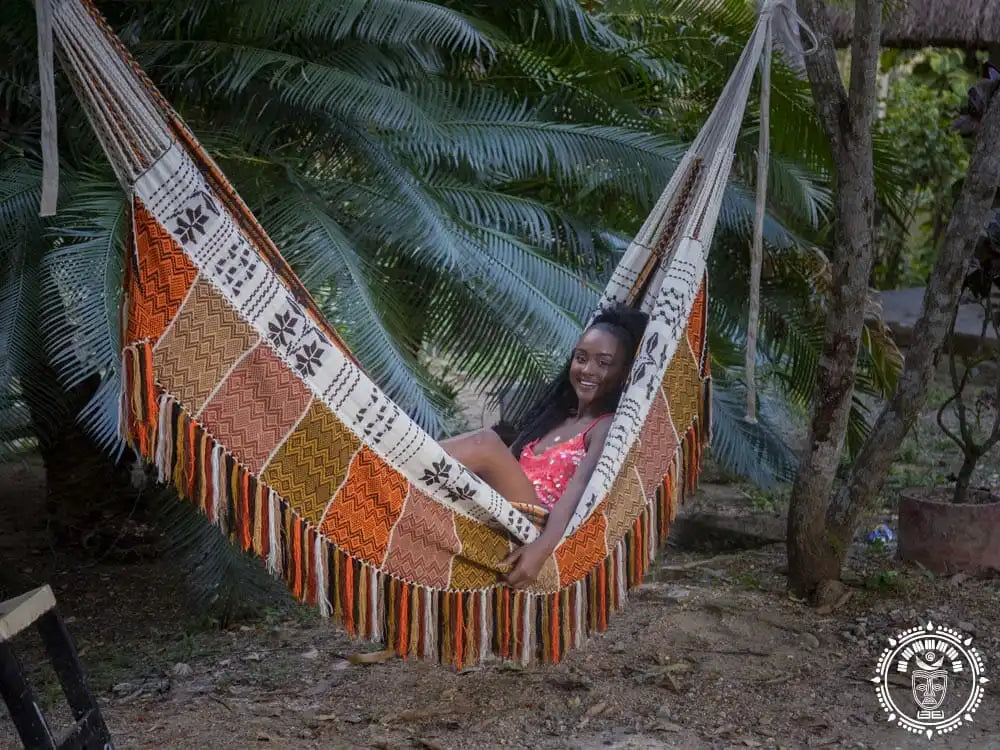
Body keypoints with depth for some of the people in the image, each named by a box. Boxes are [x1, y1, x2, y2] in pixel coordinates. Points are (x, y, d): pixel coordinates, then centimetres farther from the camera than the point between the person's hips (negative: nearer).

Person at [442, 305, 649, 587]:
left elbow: (578, 492, -18)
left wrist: (541, 549, -36)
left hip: (539, 529, -7)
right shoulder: (555, 415, 24)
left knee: (487, 444, -24)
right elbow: (508, 471, 19)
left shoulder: (609, 427, -1)